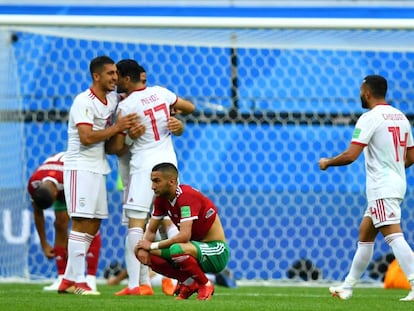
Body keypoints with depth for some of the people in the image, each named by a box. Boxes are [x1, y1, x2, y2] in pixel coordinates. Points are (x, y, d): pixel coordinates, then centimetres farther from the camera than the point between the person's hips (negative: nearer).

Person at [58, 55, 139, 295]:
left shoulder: (113, 99, 11)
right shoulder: (84, 102, -13)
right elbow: (86, 137, -22)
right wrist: (117, 127, -19)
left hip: (98, 169, 9)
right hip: (81, 168, -9)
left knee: (93, 226, 8)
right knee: (82, 222, -12)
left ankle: (68, 280, 12)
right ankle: (77, 281, -13)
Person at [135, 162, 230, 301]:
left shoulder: (187, 196, -23)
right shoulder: (162, 199, 2)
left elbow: (184, 236, -31)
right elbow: (151, 231, 9)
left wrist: (153, 245, -21)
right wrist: (143, 247, -14)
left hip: (216, 251, -8)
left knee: (176, 250, -38)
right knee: (147, 254, -8)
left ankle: (205, 285, -11)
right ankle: (189, 283, 5)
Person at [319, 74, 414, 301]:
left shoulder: (370, 118, -12)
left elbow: (350, 155, -17)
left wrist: (327, 162, 1)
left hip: (381, 187, -9)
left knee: (393, 235, -17)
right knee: (365, 233, 17)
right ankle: (347, 287, 24)